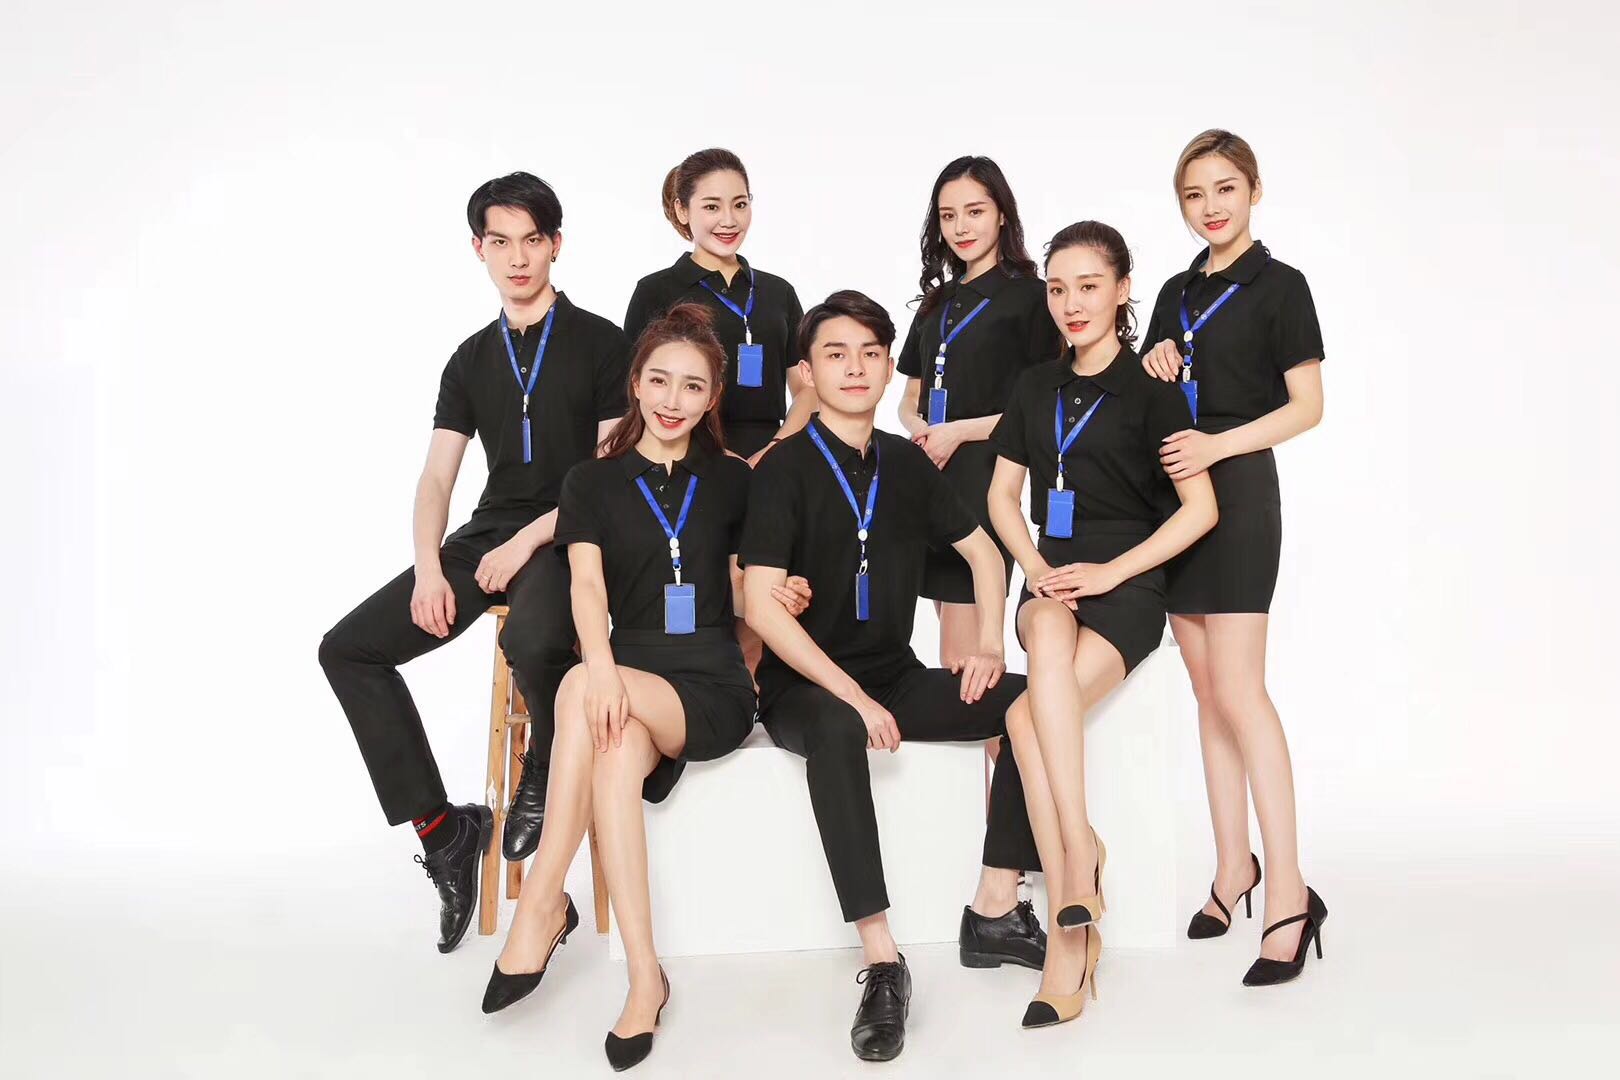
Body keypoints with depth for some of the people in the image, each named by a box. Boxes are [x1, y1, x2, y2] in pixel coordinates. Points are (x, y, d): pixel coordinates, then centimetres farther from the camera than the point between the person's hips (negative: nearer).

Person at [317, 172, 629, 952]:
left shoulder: (600, 343, 0)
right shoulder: (471, 360, 15)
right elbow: (435, 480, 10)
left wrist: (527, 542, -15)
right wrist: (428, 569, -8)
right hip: (485, 536, 6)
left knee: (534, 644, -38)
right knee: (347, 649, -8)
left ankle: (546, 782, -4)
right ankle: (442, 829, -4)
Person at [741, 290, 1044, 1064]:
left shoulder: (905, 463, 8)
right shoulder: (784, 469, -8)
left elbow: (981, 550, 19)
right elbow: (760, 604, -16)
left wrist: (988, 642, 1)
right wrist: (851, 694, -24)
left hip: (896, 680, 6)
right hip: (805, 688, -6)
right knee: (835, 729, -39)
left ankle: (997, 915, -8)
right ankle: (881, 963, -37)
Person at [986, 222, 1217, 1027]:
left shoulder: (1149, 389, -1)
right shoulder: (1035, 388, 14)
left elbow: (1200, 509, -6)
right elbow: (1002, 495, 17)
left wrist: (1110, 571, -15)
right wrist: (1036, 567, -2)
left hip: (1126, 589, -4)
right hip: (1050, 582, 4)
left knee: (1029, 718, -30)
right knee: (1051, 635, -36)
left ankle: (1068, 932, -23)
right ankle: (1082, 855, -32)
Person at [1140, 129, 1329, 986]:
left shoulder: (1278, 286, -2)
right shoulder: (1178, 292, 16)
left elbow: (1307, 406, -7)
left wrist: (1218, 445, -19)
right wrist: (1153, 367, -1)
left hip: (1236, 489, -6)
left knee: (1238, 689, -14)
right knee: (1207, 691, 8)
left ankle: (1287, 890, -12)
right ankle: (1233, 864, 17)